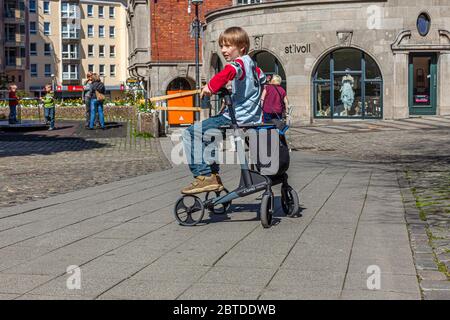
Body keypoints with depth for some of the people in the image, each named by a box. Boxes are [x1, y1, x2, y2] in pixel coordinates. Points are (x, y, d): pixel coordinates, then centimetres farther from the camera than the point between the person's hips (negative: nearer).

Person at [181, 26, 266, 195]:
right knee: (208, 134, 32)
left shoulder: (239, 62, -10)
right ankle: (214, 176, 28)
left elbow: (229, 71, -36)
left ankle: (204, 176, -18)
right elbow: (262, 78, 40)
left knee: (191, 133, -13)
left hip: (236, 120, -11)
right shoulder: (251, 64, 18)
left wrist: (211, 86, -27)